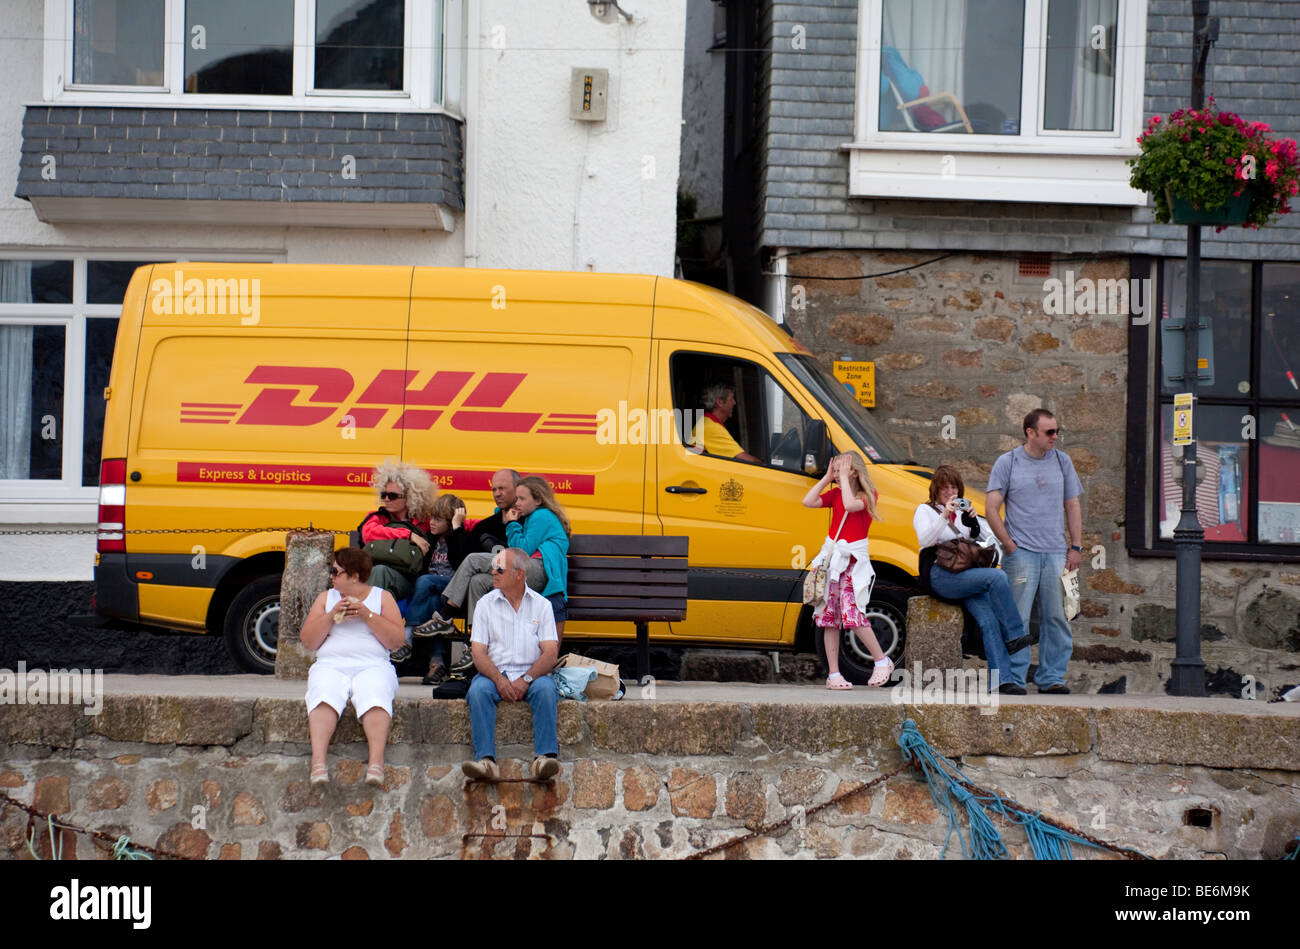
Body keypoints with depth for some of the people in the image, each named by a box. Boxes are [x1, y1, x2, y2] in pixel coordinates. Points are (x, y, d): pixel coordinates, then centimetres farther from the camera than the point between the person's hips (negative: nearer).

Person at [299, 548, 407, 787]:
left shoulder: (382, 597, 16)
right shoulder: (326, 598, 22)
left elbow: (397, 640, 4)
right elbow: (307, 641, 13)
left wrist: (367, 615, -5)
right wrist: (332, 615, -1)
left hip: (372, 666, -1)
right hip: (331, 665, 1)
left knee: (374, 696, -36)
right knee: (325, 696, -34)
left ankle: (376, 761, -50)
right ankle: (318, 761, -50)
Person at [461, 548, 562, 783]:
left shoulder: (541, 605, 7)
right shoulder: (486, 604, 10)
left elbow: (550, 653, -2)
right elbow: (478, 652, 1)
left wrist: (526, 680, -18)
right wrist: (499, 680, -18)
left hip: (532, 674, -1)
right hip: (495, 673, 1)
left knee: (546, 688, -33)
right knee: (478, 690, -32)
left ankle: (545, 757, -43)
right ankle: (485, 760, -43)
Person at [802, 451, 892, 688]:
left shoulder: (867, 495, -5)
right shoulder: (835, 493, 10)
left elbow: (850, 505, -24)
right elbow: (808, 501, 0)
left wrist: (844, 478, -15)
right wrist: (827, 478, 1)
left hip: (853, 561, -6)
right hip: (831, 558, 6)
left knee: (851, 613, -18)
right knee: (829, 616, 2)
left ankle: (882, 661, -3)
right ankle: (833, 674, 6)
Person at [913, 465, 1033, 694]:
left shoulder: (962, 512, 28)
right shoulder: (925, 510, 12)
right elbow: (924, 540, -7)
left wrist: (972, 522, -1)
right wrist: (944, 516, -19)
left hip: (966, 576, 5)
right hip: (939, 575, -5)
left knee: (988, 619, -22)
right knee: (997, 577, -28)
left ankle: (1005, 679, -33)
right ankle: (1016, 636, -20)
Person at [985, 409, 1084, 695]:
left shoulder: (1062, 462, 12)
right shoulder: (1007, 463, 1)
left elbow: (1073, 507, 16)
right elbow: (992, 509, -1)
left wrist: (1076, 548, 8)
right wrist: (1009, 545, -8)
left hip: (1056, 553, 4)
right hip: (1021, 553, -4)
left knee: (1056, 617, 3)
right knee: (1017, 618, -7)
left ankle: (1051, 677, 10)